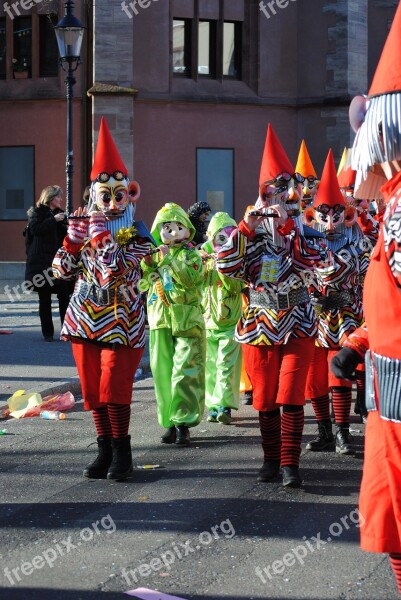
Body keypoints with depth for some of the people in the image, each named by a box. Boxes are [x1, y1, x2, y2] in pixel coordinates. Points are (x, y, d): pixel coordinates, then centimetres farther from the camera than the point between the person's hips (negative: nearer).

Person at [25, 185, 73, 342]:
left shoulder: (59, 213, 18)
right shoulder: (37, 213, 2)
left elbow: (65, 235, 21)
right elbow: (35, 229, -16)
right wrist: (53, 220, -18)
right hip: (42, 262, -4)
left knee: (64, 296, -5)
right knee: (45, 298, 1)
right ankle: (47, 333, 7)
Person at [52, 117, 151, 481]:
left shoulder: (137, 235, -6)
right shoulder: (83, 225, 9)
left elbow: (115, 270, -22)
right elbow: (62, 270, 5)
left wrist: (100, 232, -20)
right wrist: (74, 233, -6)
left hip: (120, 321, -5)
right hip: (84, 318, 5)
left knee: (114, 387, -10)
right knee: (92, 388, 7)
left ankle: (122, 454, 3)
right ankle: (105, 451, 17)